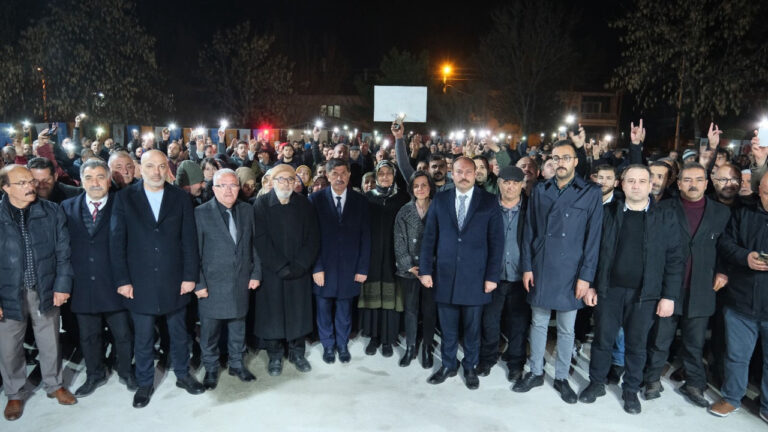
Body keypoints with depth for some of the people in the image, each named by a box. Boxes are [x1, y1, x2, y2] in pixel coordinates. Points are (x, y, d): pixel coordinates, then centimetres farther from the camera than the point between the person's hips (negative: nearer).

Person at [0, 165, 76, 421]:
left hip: (45, 290, 1)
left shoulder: (52, 212, -3)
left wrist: (62, 285, -5)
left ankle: (54, 385, 37)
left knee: (50, 343, 15)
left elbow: (63, 252, 0)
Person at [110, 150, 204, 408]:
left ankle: (183, 375, 34)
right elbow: (117, 242, -3)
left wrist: (190, 276, -5)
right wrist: (122, 280, -7)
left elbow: (189, 240, -1)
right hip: (140, 282, -1)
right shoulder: (125, 198, -2)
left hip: (175, 281, 1)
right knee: (143, 337, 12)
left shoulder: (180, 197, 0)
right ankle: (145, 383, 30)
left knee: (179, 333, 15)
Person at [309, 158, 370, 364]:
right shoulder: (316, 199, -3)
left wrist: (363, 268, -3)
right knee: (324, 308, 11)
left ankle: (342, 345, 32)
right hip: (324, 266, -1)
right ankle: (328, 345, 31)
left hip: (349, 267, 1)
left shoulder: (360, 201, 2)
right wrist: (316, 267, -10)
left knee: (344, 309, 12)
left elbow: (365, 237, 1)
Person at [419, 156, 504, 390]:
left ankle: (470, 367, 31)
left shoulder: (489, 202, -1)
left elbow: (496, 241, -2)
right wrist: (426, 270, -1)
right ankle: (448, 365, 31)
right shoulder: (439, 200, 4)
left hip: (475, 277, -1)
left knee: (472, 327, 12)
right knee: (447, 326, 13)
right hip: (445, 276, 2)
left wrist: (492, 276, -6)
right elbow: (429, 237, 4)